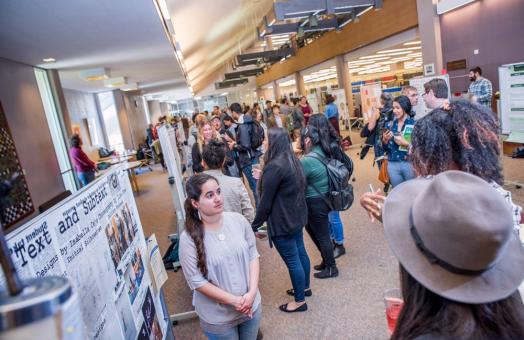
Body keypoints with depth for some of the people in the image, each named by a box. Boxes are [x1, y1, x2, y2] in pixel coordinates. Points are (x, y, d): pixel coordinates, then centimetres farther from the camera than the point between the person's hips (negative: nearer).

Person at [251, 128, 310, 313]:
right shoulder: (292, 161, 5)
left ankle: (300, 301, 19)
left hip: (283, 221, -10)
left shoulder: (275, 166, -24)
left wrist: (255, 225, -10)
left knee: (292, 260, 4)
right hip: (296, 217, 10)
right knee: (300, 253, 22)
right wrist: (263, 178, 21)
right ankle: (305, 287, 40)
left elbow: (266, 202, -21)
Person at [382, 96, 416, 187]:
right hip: (393, 164, 3)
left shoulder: (415, 124, -5)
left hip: (410, 164, -3)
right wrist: (385, 140, -9)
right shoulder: (390, 125, 5)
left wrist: (405, 143, -22)